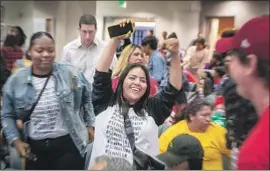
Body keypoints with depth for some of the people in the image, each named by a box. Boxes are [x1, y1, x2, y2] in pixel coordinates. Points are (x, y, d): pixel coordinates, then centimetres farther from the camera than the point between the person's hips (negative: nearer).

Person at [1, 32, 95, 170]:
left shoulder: (71, 74, -5)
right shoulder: (15, 81, -2)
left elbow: (87, 98, 9)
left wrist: (90, 125, 9)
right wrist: (16, 140, -4)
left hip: (69, 144, -2)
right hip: (34, 148, 2)